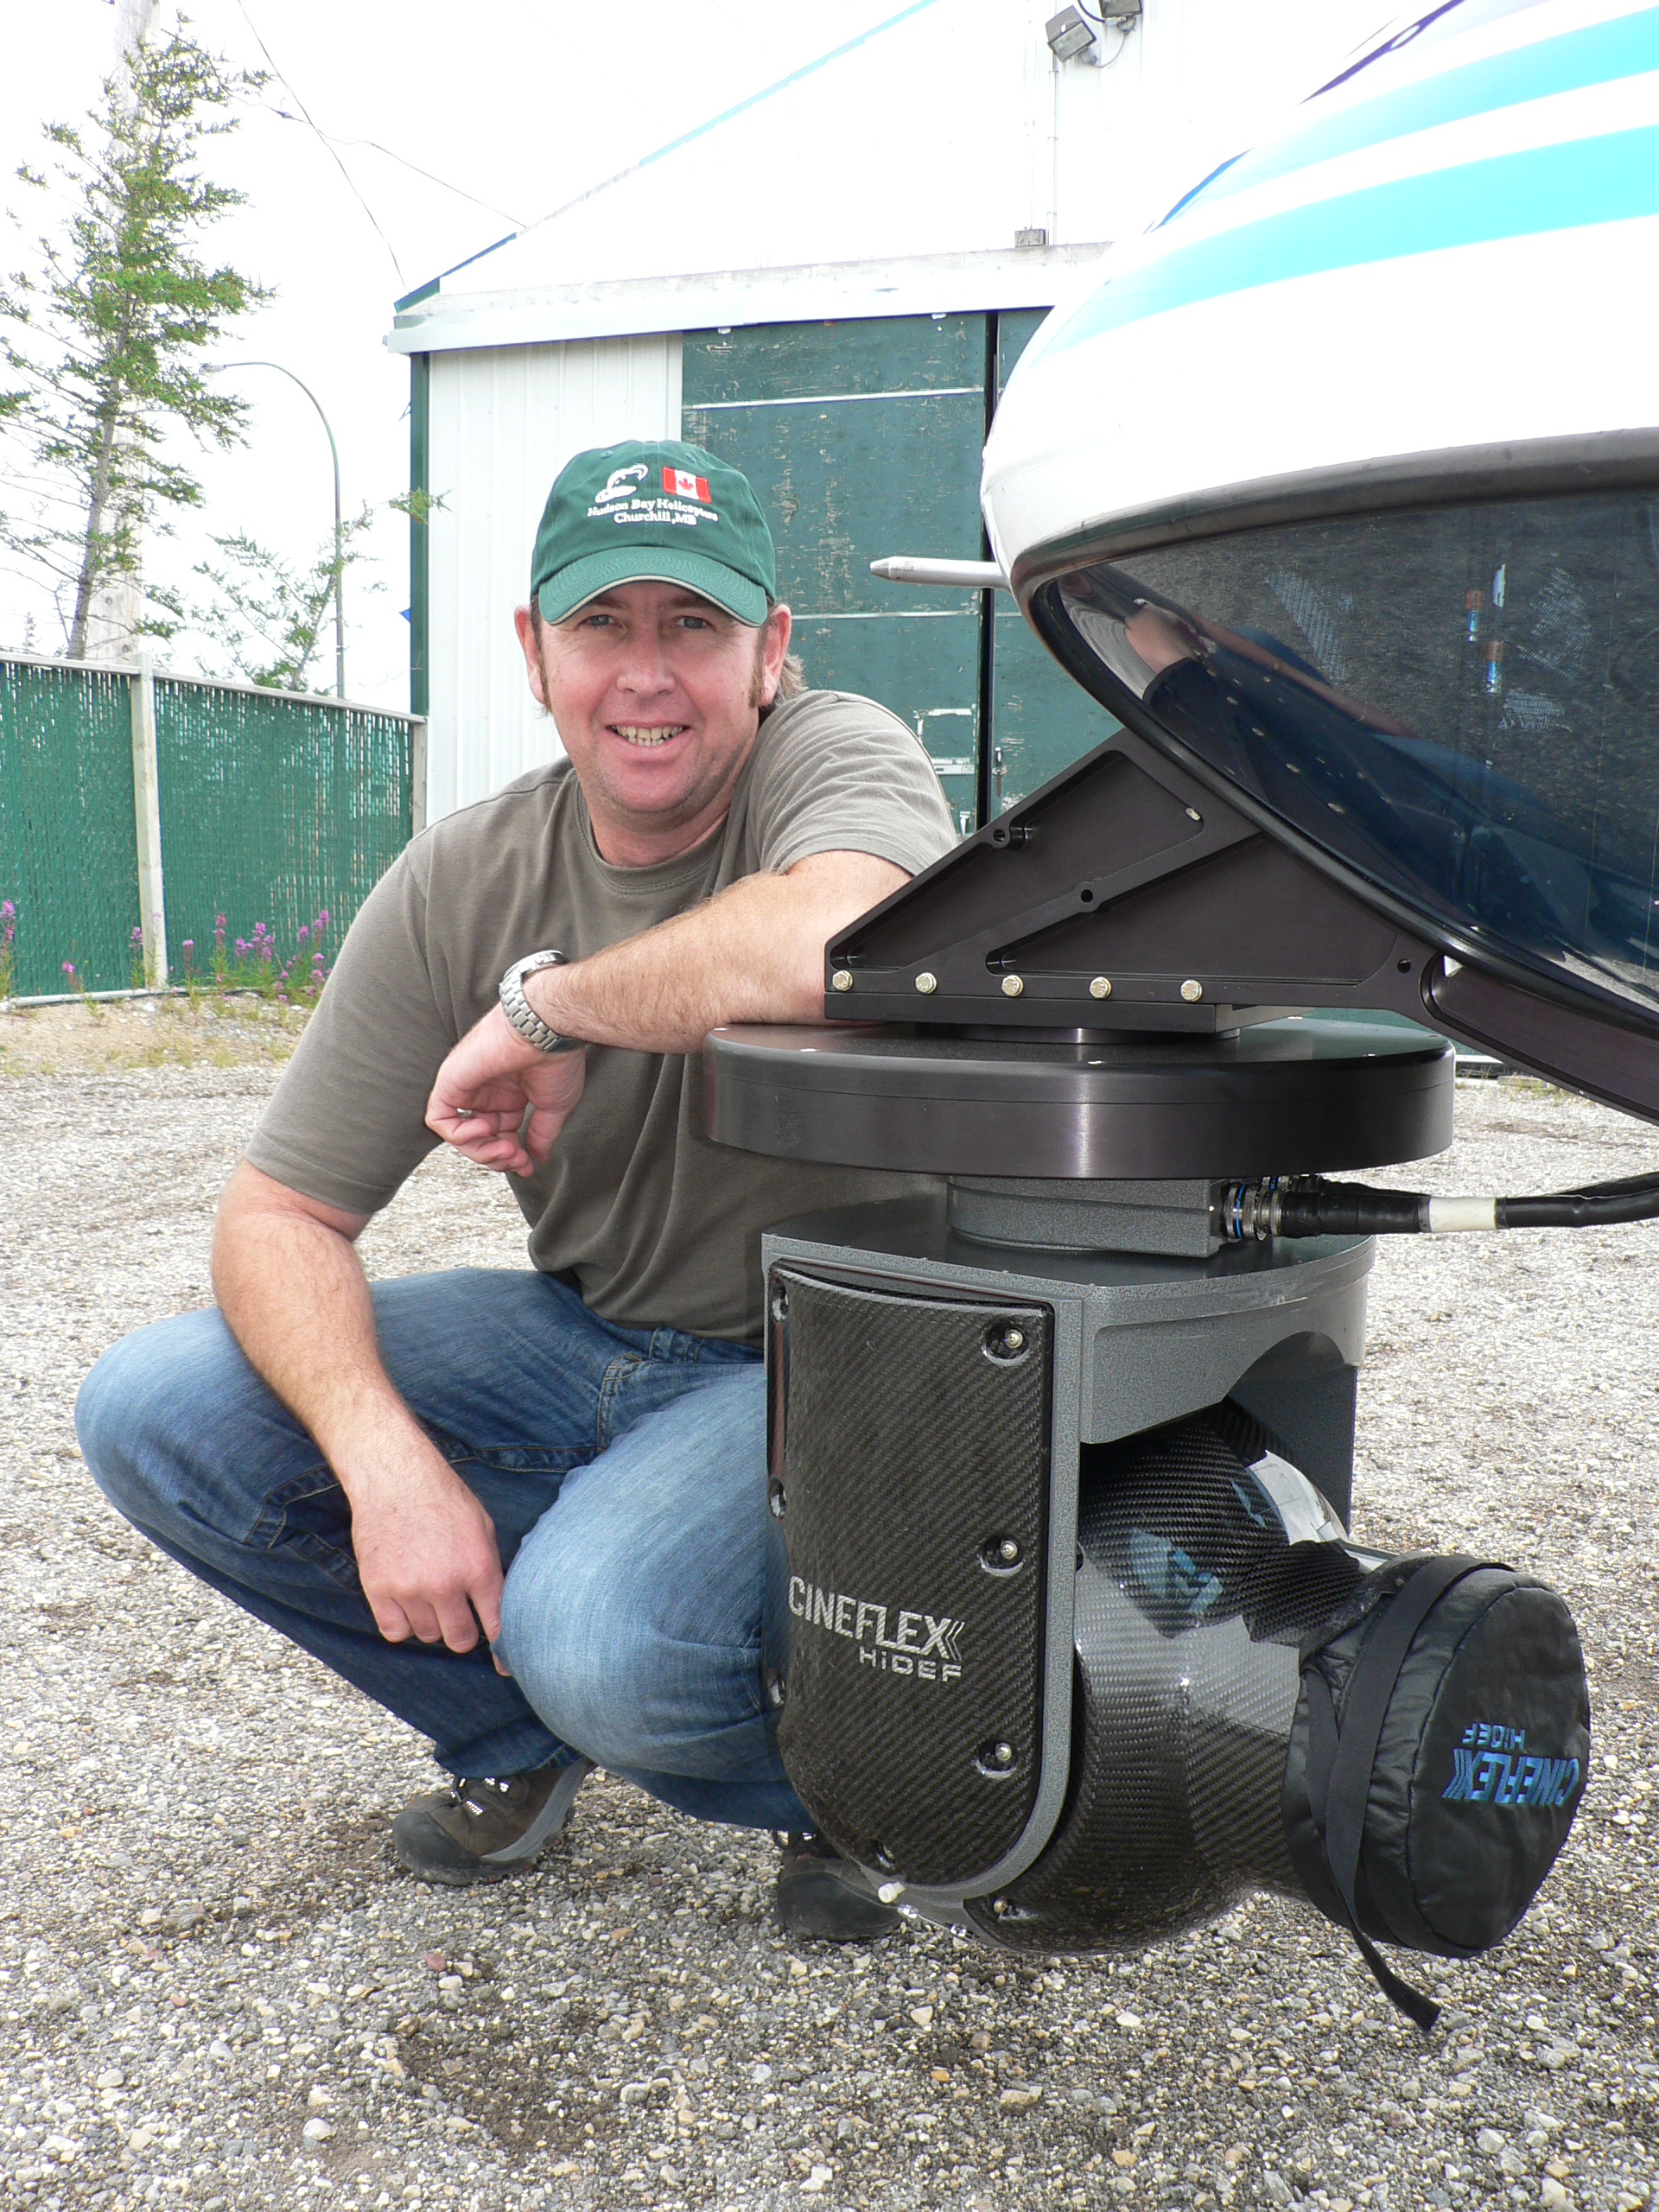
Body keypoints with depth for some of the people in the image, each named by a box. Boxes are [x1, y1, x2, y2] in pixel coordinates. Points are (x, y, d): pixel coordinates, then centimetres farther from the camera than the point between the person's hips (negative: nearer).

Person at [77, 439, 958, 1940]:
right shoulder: (460, 884, -5)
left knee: (605, 1647, -33)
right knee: (151, 1415, -8)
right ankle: (518, 1733, 13)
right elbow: (280, 1216, -6)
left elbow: (835, 944, -44)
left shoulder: (835, 757, -16)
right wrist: (385, 1460, -24)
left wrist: (544, 1005, -27)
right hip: (582, 1336, 5)